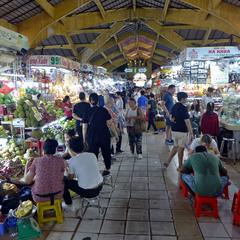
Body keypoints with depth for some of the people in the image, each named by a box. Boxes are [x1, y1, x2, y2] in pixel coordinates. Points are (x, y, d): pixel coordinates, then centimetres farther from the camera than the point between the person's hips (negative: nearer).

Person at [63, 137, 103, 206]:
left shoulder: (71, 161, -11)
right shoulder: (92, 155, 2)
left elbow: (70, 178, 1)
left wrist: (67, 170, 18)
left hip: (87, 192, -5)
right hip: (100, 187, 6)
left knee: (64, 180, 11)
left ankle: (68, 203, 22)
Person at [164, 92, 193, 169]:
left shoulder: (174, 106, 7)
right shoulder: (183, 108, -18)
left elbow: (171, 117, 15)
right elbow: (187, 121, -19)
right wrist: (191, 132, -17)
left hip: (174, 130, 7)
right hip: (182, 131, -7)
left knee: (176, 146, 20)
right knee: (181, 148, 3)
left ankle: (167, 162, 15)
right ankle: (180, 167, 13)